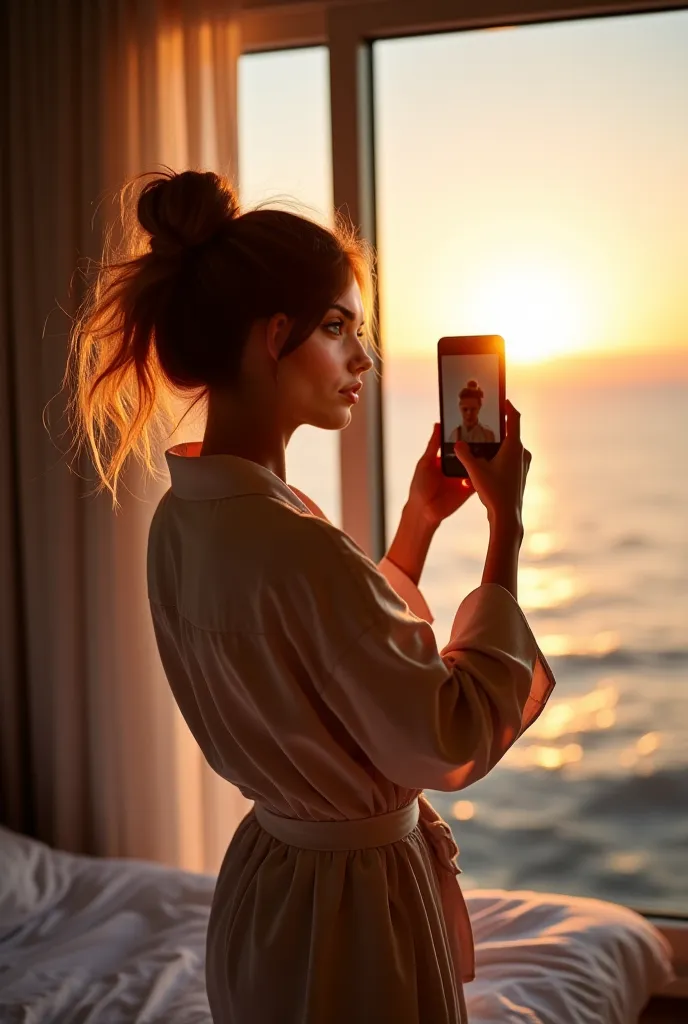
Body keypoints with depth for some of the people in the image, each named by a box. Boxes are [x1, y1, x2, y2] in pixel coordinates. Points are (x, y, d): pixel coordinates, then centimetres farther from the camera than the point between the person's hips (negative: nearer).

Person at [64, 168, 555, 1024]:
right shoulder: (297, 548, -30)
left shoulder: (180, 519, -1)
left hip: (261, 884, 9)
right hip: (353, 905, -9)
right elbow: (454, 744, -20)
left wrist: (419, 521, 6)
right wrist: (506, 528, -16)